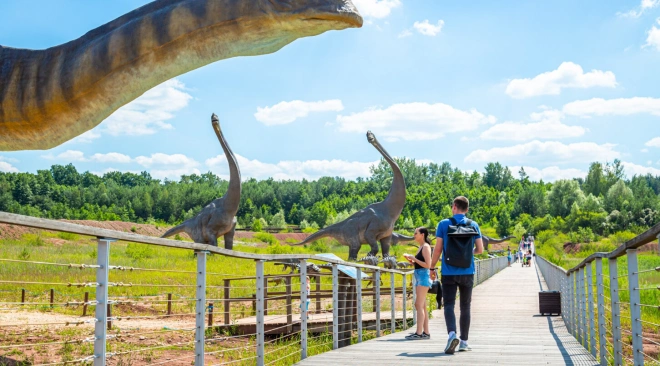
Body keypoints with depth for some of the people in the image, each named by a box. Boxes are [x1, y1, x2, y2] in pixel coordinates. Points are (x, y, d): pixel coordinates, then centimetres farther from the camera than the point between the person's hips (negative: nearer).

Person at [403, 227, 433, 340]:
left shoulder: (426, 247, -10)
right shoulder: (421, 247, 17)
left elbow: (428, 265, -17)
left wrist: (414, 258, -15)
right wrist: (411, 260, 7)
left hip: (424, 276, -10)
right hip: (419, 277, 10)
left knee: (419, 305, -12)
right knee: (421, 306, 11)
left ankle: (419, 333, -14)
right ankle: (426, 332, 14)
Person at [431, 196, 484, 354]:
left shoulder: (444, 224, -3)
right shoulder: (473, 225, 2)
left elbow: (438, 248, -5)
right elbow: (480, 249, 2)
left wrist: (432, 267, 7)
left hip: (449, 273, -2)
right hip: (467, 273, 2)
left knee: (449, 305, -2)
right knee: (465, 306, 11)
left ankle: (452, 334, -26)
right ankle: (463, 342, 14)